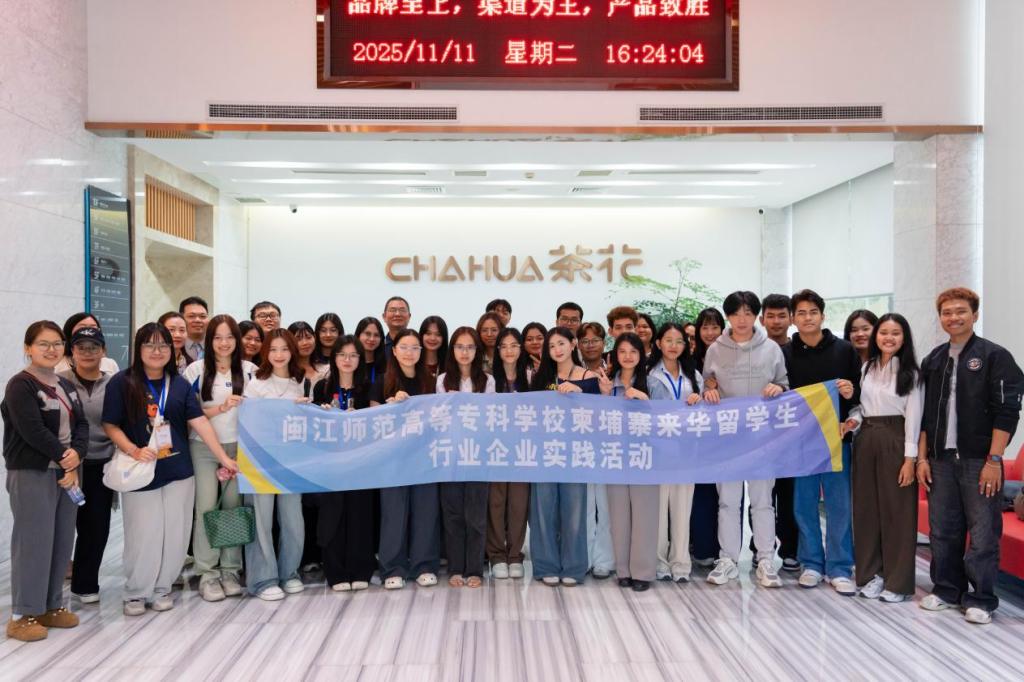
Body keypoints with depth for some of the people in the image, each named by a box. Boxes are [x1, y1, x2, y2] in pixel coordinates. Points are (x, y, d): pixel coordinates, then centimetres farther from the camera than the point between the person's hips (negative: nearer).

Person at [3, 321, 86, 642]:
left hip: (66, 471, 7)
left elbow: (82, 424, 6)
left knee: (62, 541, 10)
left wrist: (76, 454, -11)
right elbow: (32, 431, -18)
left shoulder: (67, 386, 14)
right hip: (31, 474, -7)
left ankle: (52, 605, 22)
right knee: (33, 542, -4)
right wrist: (64, 457, -12)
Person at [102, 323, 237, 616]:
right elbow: (110, 425, -4)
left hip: (178, 471, 3)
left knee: (174, 535, 8)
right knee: (143, 536, 2)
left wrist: (224, 458, -5)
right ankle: (136, 592, 23)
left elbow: (200, 422, 0)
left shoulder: (180, 384, 4)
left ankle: (161, 589, 26)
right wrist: (134, 451, -19)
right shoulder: (121, 382, -4)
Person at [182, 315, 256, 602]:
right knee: (206, 507, -3)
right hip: (203, 447, -1)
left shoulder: (249, 370, 6)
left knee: (233, 506, 4)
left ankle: (230, 570, 16)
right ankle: (207, 573, 8)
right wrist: (220, 408, -14)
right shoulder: (196, 370, 0)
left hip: (238, 446, 2)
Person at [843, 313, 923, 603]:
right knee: (866, 507, 8)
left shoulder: (910, 372, -3)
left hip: (895, 442, -4)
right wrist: (853, 421, -5)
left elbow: (913, 416, -7)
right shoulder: (866, 367, 10)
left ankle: (897, 581, 11)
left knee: (897, 510, 1)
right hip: (865, 441, 5)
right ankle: (871, 574, 20)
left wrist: (910, 458, -12)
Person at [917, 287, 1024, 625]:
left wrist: (994, 460, -13)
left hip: (979, 460, -4)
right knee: (942, 530, 9)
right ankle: (946, 590, 22)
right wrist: (922, 457, 8)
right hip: (940, 460, 4)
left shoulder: (994, 356, -1)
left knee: (983, 533, -1)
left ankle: (981, 599, 11)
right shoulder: (933, 360, 12)